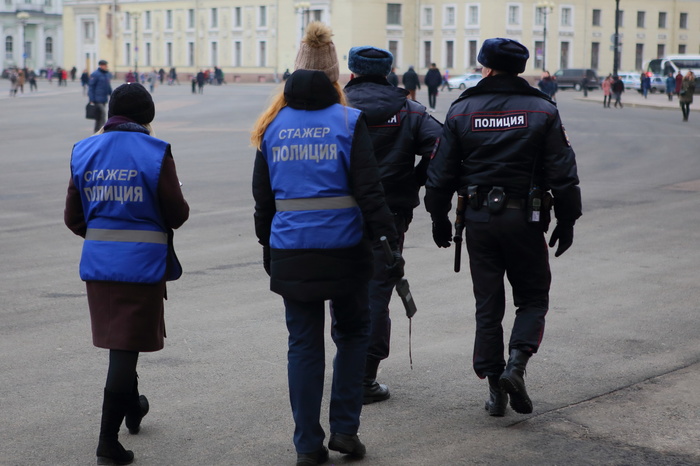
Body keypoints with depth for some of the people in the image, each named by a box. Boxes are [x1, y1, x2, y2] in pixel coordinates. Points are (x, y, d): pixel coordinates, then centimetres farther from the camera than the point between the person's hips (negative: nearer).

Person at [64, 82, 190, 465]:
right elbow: (177, 215, -9)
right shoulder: (155, 152, -10)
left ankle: (132, 409, 44)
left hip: (98, 262, 5)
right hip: (142, 262, -5)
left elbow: (73, 218, 5)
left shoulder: (84, 152, 4)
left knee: (121, 340, 23)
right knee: (126, 347, -1)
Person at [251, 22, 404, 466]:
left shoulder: (273, 125, 4)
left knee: (304, 343, 10)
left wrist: (267, 247, 20)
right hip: (344, 249, -2)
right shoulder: (349, 121, -7)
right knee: (353, 333, 17)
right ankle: (345, 429, 14)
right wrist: (390, 241, -7)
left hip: (290, 252, 3)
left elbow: (263, 196, 9)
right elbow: (369, 191, -11)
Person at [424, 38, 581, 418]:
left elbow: (441, 173, 2)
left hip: (479, 219, 2)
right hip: (525, 219, -1)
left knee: (487, 305, 9)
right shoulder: (542, 111, -2)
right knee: (533, 297, 12)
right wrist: (567, 222, 4)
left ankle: (495, 388, 10)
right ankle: (516, 364, -10)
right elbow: (562, 173, -4)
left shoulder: (461, 111, 1)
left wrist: (439, 219, 13)